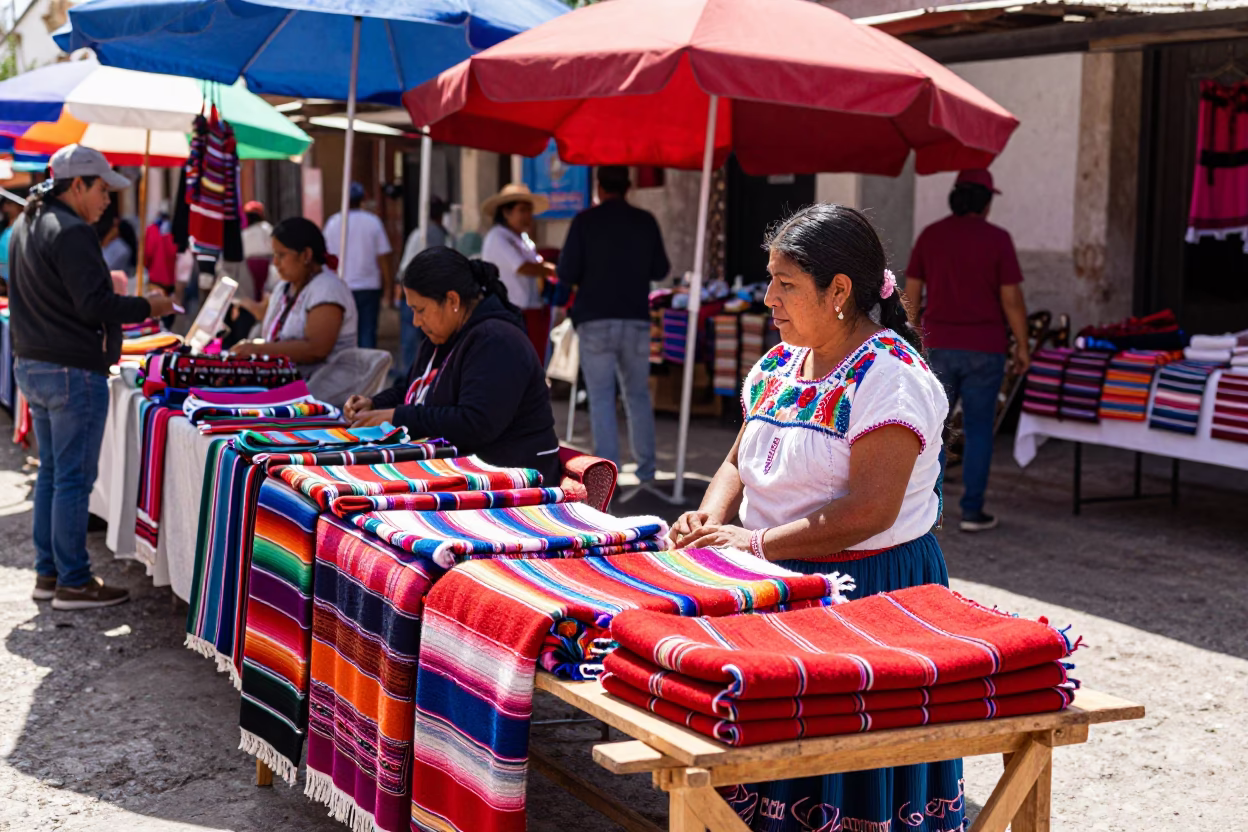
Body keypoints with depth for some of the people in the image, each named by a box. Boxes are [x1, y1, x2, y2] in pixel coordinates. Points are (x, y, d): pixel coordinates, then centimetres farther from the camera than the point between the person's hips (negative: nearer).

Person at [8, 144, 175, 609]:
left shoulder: (25, 226, 14)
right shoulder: (72, 232, -17)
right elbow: (94, 305, -21)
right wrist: (147, 307, -9)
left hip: (32, 366, 10)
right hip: (73, 371, -10)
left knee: (50, 472, 15)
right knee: (74, 478, -3)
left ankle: (47, 573, 21)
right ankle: (73, 583, 2)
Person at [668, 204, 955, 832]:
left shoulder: (890, 377, -16)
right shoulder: (780, 365, 10)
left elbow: (870, 510, -23)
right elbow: (741, 460, 17)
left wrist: (756, 543, -22)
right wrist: (713, 518, -5)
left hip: (871, 588, -7)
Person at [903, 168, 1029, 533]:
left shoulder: (930, 235, 3)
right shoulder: (997, 239, -7)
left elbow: (912, 293, 5)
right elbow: (1011, 298, -8)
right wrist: (1021, 345, 1)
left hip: (939, 346, 3)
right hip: (984, 349, -2)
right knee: (978, 428, 3)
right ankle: (972, 511, 4)